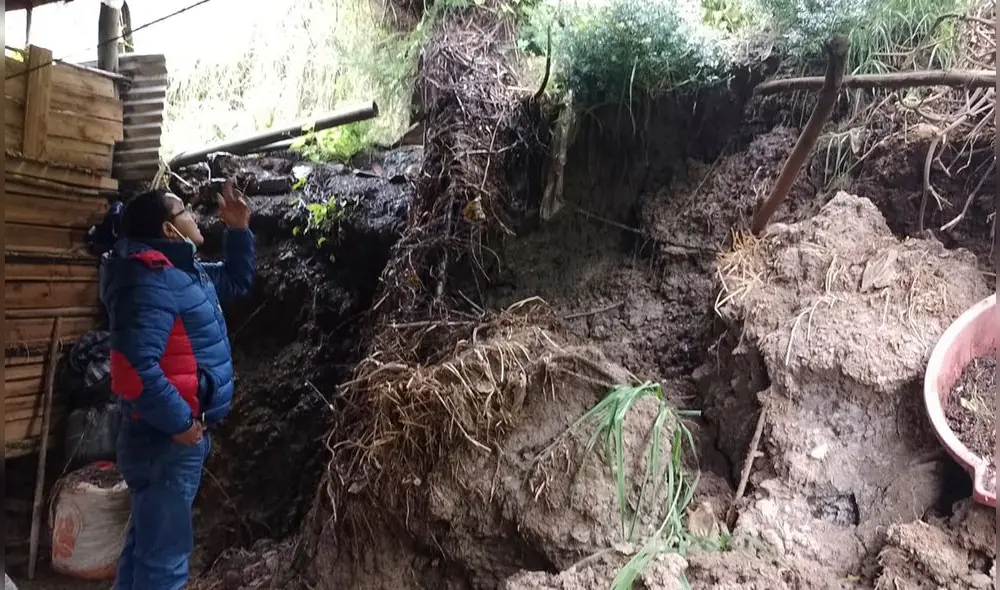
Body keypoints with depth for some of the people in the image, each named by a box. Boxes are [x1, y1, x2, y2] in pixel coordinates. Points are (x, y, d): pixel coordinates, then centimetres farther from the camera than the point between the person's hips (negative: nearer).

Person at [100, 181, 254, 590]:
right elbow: (134, 367, -31)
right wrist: (180, 422, -22)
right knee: (165, 554, 0)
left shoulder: (182, 272, 10)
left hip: (176, 434, 10)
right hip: (167, 439, -10)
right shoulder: (152, 280, -22)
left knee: (147, 541, 24)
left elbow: (237, 281, 26)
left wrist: (240, 230, 13)